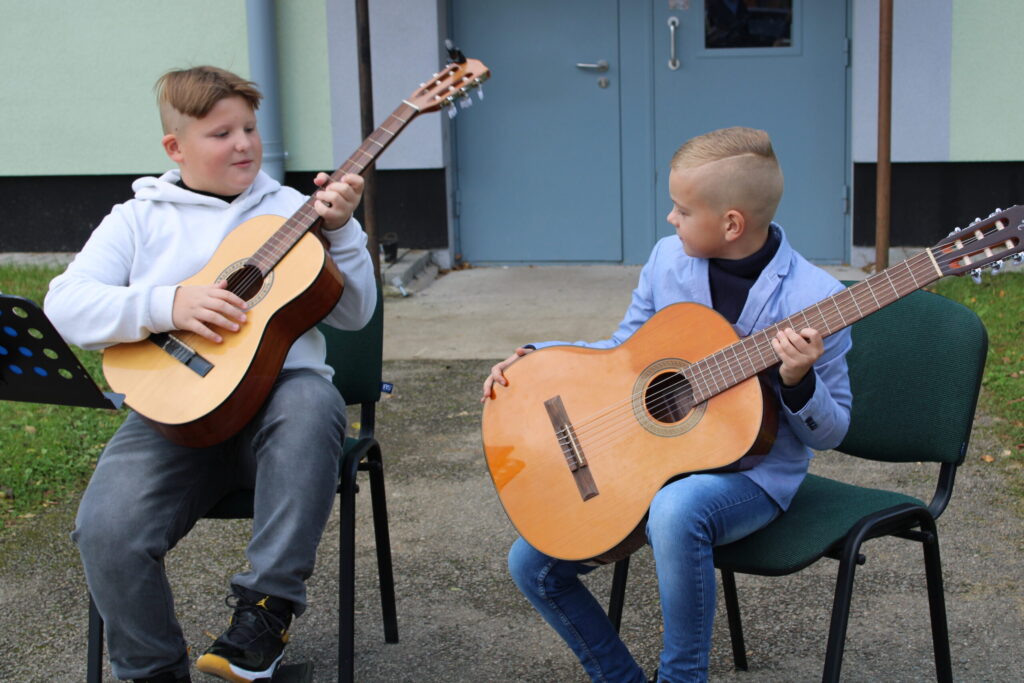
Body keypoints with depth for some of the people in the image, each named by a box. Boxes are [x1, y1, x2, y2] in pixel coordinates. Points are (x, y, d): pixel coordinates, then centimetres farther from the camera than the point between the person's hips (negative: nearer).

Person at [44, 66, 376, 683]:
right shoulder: (140, 217, 14)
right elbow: (65, 303, 0)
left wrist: (339, 230, -5)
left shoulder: (291, 209, 15)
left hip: (276, 395, 0)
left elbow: (353, 314, 10)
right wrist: (168, 305, -15)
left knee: (312, 401, -37)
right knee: (107, 529, -26)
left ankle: (266, 608, -26)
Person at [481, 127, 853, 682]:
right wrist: (534, 358, 1)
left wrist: (798, 383, -28)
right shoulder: (668, 258, -1)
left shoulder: (815, 300, -15)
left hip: (749, 471, -5)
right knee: (532, 563, -3)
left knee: (676, 507, -40)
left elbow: (829, 433, -8)